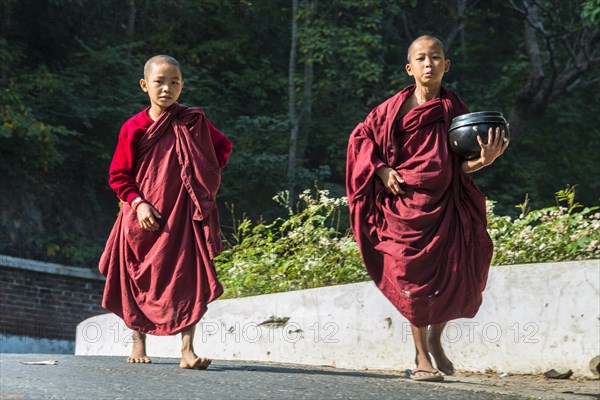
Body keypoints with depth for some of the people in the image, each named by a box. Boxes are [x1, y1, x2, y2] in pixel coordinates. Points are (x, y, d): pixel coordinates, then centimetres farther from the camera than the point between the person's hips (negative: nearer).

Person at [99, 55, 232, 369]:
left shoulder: (194, 122, 1)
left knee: (189, 276, -10)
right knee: (140, 280, 11)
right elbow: (118, 175, 0)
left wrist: (207, 176, 6)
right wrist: (138, 202, -13)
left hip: (184, 216, 0)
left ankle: (187, 350, -10)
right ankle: (139, 342, 30)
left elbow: (223, 146, 17)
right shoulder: (134, 128, -3)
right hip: (144, 218, 0)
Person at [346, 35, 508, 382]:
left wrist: (484, 159, -20)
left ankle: (435, 337, 22)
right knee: (414, 278, 1)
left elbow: (461, 165, 1)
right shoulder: (395, 107, 0)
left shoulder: (454, 110, 3)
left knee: (459, 279, -7)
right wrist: (381, 170, -7)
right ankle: (422, 357, 16)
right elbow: (361, 137, 7)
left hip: (443, 207, 1)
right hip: (403, 206, -1)